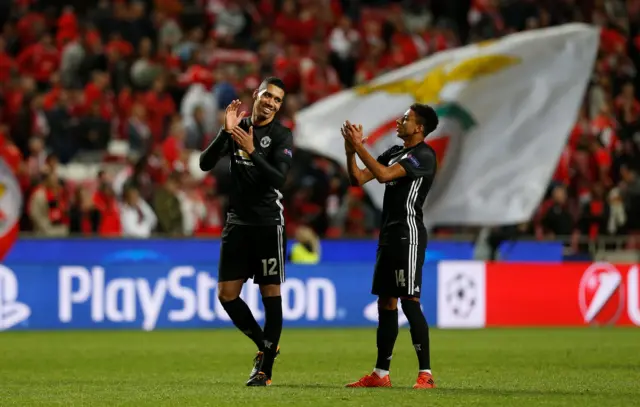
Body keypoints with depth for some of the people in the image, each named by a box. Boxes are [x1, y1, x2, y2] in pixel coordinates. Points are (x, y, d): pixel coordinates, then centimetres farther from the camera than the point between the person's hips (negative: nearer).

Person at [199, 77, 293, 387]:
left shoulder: (281, 135, -4)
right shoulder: (237, 127, 7)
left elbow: (279, 178, -18)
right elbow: (205, 164, -3)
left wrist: (252, 152, -27)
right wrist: (225, 132, -15)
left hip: (268, 223, -4)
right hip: (237, 222, 4)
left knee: (270, 294, -4)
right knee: (227, 294, 2)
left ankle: (265, 369, 1)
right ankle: (264, 345, 22)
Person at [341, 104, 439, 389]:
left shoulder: (424, 156, -11)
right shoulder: (395, 153, 16)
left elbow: (384, 175, -23)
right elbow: (358, 178, 14)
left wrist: (360, 147, -18)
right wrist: (351, 151, -2)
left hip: (408, 234, -9)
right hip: (389, 234, 9)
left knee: (409, 302, -12)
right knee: (385, 303, 10)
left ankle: (426, 374, -12)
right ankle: (381, 374, 14)